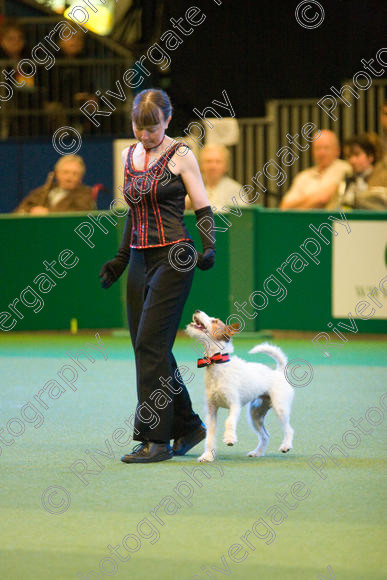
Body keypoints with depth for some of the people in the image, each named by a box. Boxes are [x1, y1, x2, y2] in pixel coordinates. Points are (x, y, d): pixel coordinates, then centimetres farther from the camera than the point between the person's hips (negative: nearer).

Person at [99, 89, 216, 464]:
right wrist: (121, 259, 23)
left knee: (151, 343, -13)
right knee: (148, 347, 7)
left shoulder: (180, 156, -5)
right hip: (140, 261, 7)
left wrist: (209, 248, -20)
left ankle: (156, 439, -11)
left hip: (172, 259, -7)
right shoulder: (129, 156, 13)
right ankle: (187, 426, 21)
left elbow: (203, 209, -4)